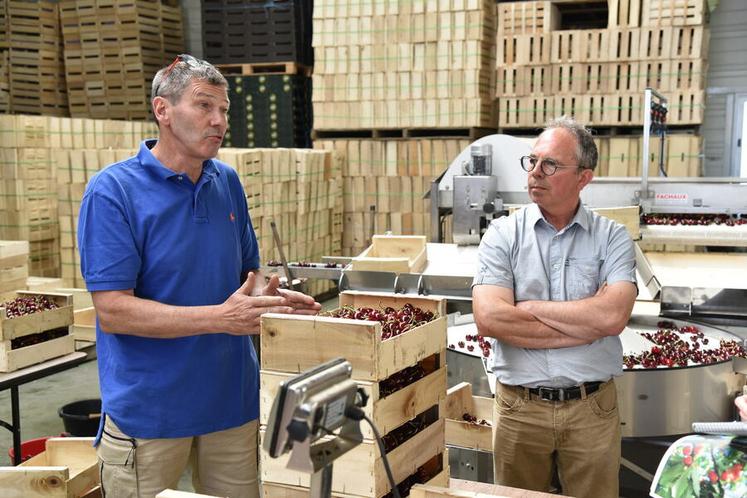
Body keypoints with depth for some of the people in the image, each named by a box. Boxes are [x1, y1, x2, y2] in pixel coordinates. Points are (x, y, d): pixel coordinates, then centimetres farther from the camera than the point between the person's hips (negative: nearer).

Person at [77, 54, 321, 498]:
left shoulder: (228, 182, 6)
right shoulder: (113, 191, -12)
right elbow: (113, 312, -18)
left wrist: (268, 296, -8)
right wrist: (220, 317, -26)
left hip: (232, 399, 6)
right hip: (149, 409, -5)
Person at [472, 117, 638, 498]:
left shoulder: (612, 237, -2)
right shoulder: (502, 234, -2)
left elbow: (613, 316, -18)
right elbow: (489, 319, -16)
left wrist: (528, 308, -13)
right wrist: (586, 322, -14)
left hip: (593, 408, 0)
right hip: (519, 407, 0)